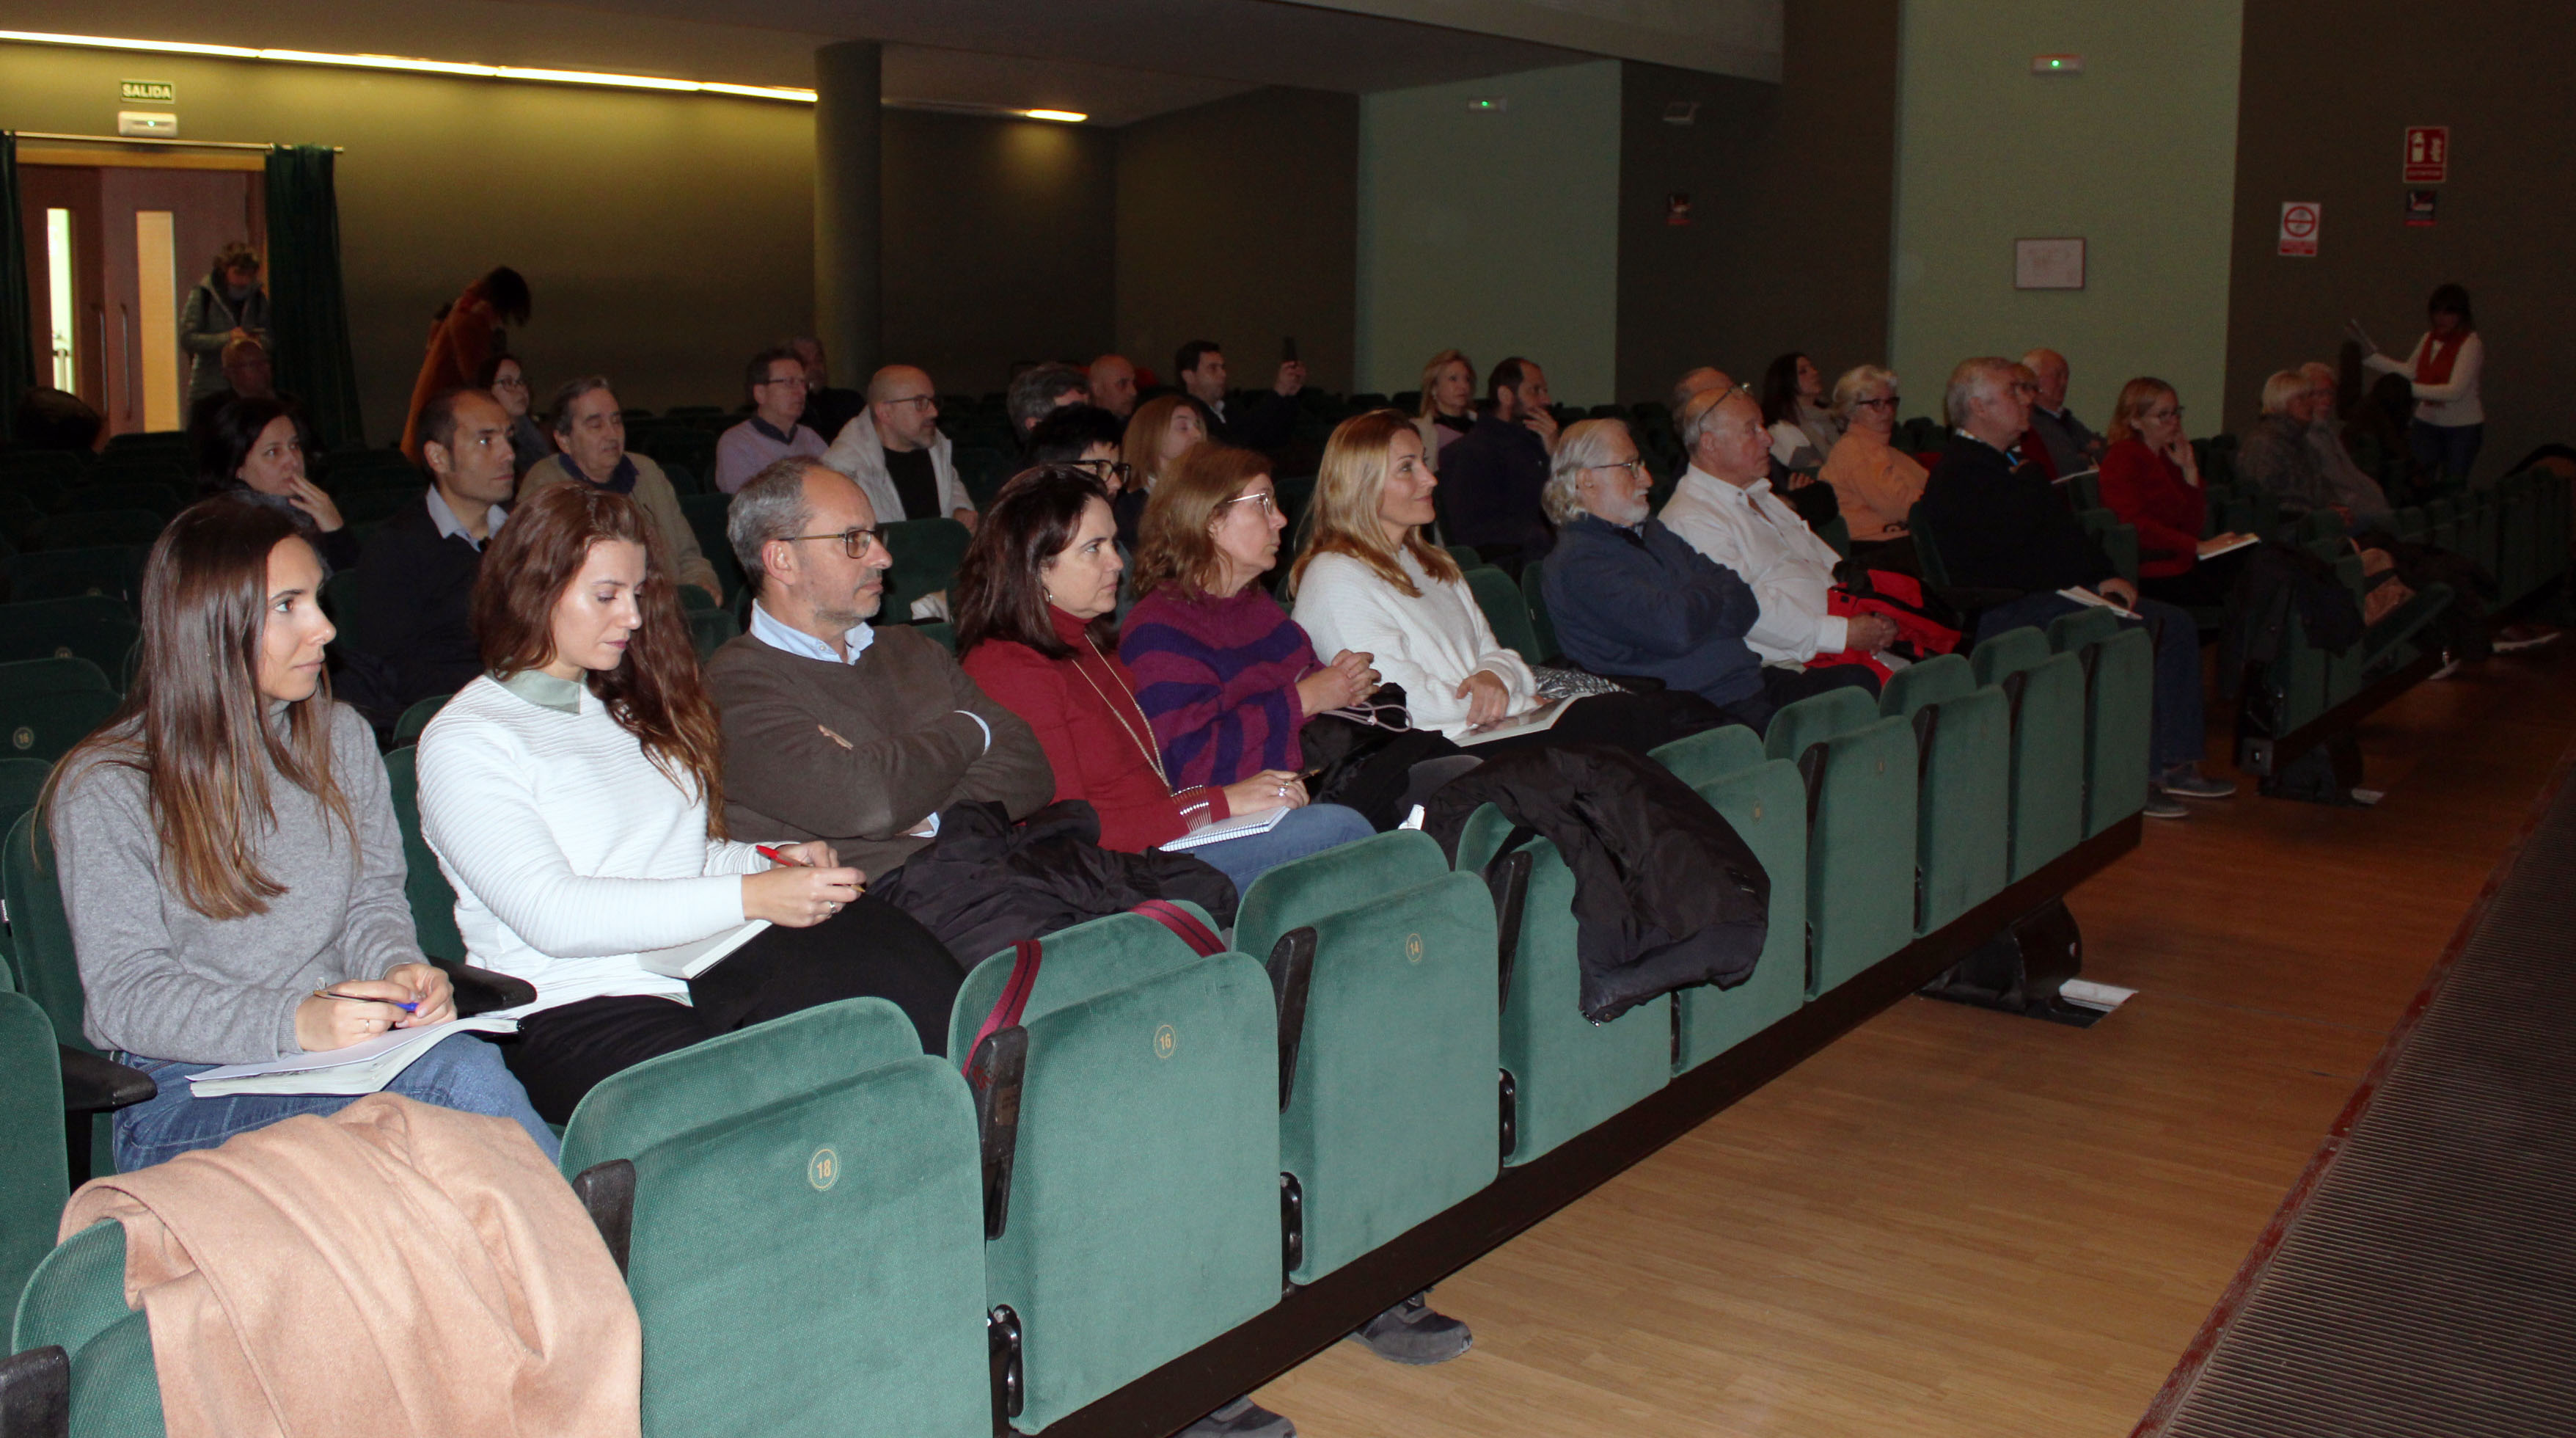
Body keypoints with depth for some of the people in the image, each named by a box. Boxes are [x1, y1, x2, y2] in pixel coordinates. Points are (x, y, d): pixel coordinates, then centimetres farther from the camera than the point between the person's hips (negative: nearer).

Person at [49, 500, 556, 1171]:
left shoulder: (342, 738, 13)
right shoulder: (103, 789, -4)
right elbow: (126, 994, -9)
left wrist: (400, 968, -10)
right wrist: (296, 1021, -26)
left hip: (340, 1048, 4)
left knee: (467, 1060, -34)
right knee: (454, 1077, -35)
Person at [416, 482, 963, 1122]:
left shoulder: (633, 710, 23)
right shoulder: (464, 741, 0)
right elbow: (553, 917, -12)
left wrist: (775, 860, 4)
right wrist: (750, 897, -16)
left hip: (706, 976, 6)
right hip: (582, 1011, -6)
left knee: (870, 931, -28)